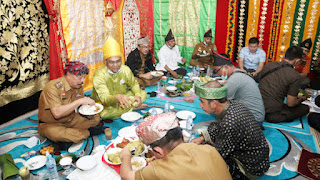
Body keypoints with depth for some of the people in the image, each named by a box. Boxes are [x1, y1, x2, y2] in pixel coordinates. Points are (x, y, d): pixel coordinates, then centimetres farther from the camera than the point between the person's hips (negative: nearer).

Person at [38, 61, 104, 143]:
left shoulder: (78, 86, -1)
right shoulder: (53, 87, -23)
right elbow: (57, 113, -33)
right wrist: (79, 101, -34)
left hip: (70, 121, 6)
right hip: (50, 124, -6)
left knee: (96, 118, -5)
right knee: (54, 132, -39)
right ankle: (89, 132, -19)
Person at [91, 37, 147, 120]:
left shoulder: (125, 70, -11)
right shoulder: (99, 75, -26)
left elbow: (134, 84, 7)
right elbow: (104, 98, -35)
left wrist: (138, 95, -15)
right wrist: (117, 97, -59)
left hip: (123, 99, 4)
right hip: (105, 104, -3)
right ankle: (133, 106, -16)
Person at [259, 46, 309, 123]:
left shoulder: (268, 65, 3)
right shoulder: (295, 76, -13)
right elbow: (290, 104, -7)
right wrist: (300, 99, 16)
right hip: (271, 115, -6)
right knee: (305, 108, 12)